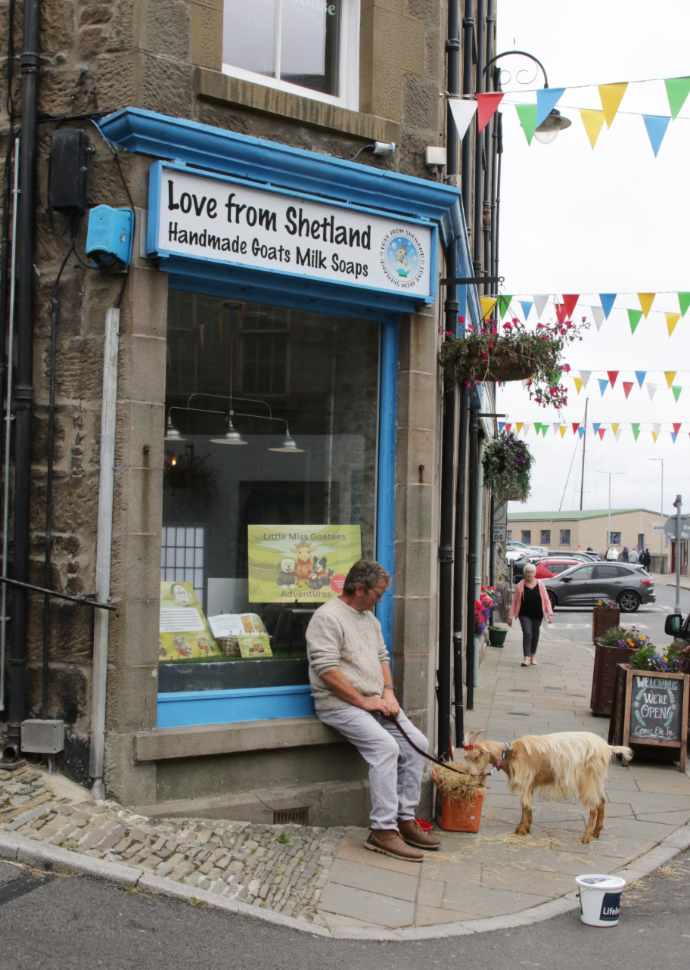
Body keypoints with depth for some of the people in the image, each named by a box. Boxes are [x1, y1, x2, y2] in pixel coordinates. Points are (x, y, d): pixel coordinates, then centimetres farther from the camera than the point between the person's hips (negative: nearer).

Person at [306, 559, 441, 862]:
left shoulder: (369, 617, 18)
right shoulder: (328, 617, -12)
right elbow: (327, 670, -19)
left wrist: (388, 692, 5)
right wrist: (363, 701, -17)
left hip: (373, 702, 9)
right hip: (339, 704, -9)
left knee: (417, 743, -5)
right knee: (386, 746, -28)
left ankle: (405, 819, 1)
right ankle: (383, 831, -25)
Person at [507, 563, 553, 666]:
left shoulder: (540, 585, 2)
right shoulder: (520, 586, -2)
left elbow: (546, 600, 4)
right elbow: (514, 602, 1)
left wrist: (550, 613, -6)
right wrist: (510, 616, -1)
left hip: (537, 615, 2)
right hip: (524, 614, -2)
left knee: (535, 635, 11)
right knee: (527, 634, -15)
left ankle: (533, 655, 31)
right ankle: (526, 658, -18)